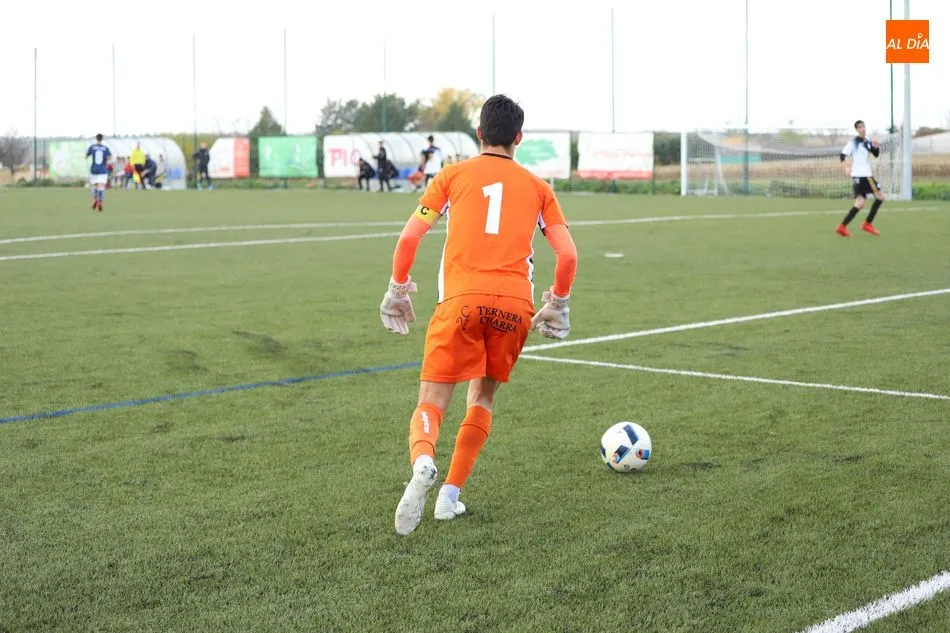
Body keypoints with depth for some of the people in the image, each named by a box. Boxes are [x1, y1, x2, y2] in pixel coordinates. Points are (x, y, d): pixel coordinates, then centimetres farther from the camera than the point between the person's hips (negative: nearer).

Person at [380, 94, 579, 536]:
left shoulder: (453, 175, 14)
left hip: (461, 300, -2)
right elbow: (568, 255, 11)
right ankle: (450, 495, 15)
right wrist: (557, 304, 26)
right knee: (483, 398, 22)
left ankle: (422, 463, -31)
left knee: (431, 403, 1)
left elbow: (408, 238, 5)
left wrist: (397, 290, 17)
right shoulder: (537, 186, 18)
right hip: (515, 304, 2)